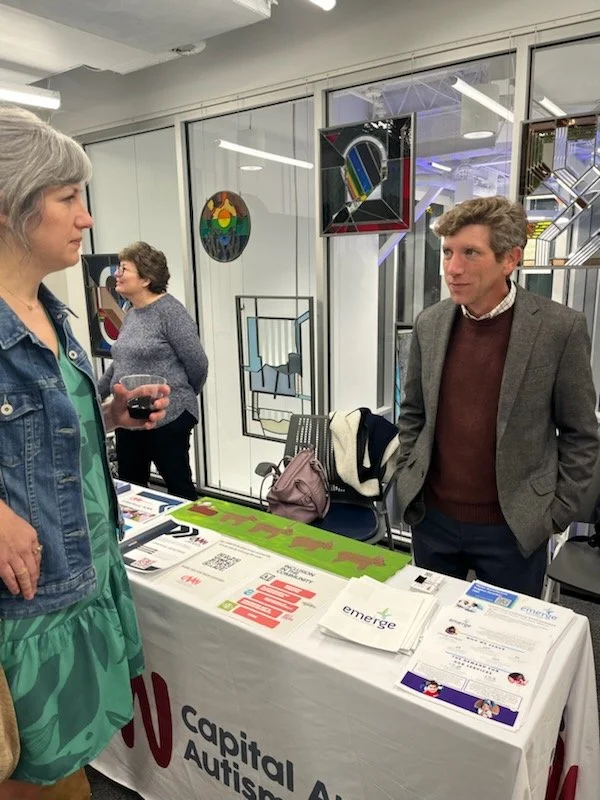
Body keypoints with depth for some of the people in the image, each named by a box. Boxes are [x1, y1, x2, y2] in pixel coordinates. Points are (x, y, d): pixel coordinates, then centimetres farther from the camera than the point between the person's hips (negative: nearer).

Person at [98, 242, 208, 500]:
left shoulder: (169, 311, -14)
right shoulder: (131, 314, 11)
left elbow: (197, 363, -13)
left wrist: (183, 396, 3)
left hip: (167, 417, -8)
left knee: (179, 487, 6)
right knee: (130, 486, 16)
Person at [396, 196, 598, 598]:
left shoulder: (560, 327, -13)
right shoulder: (430, 323, -2)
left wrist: (557, 513, -6)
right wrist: (408, 481, 4)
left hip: (514, 527, -3)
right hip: (432, 517, 3)